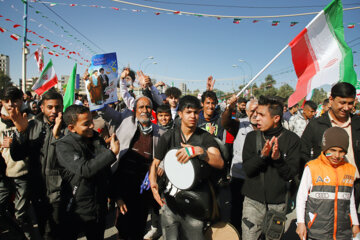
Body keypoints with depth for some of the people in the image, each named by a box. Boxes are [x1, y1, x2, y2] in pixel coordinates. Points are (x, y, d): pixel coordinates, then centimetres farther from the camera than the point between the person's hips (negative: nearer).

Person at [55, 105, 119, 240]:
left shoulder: (98, 140, 4)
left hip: (99, 209, 5)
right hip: (75, 212, -5)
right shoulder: (63, 146, -14)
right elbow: (85, 170, -28)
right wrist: (112, 152, -25)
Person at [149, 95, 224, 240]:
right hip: (170, 199, 1)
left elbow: (220, 163, -15)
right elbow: (155, 163, 7)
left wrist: (199, 151, -32)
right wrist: (153, 183, -11)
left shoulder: (205, 137, -2)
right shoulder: (168, 137, 3)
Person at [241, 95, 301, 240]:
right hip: (253, 201, 1)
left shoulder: (292, 139, -4)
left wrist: (278, 158, -25)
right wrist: (262, 155, -24)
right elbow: (247, 169, -8)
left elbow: (291, 173, -8)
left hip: (278, 203, 0)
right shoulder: (252, 137, 0)